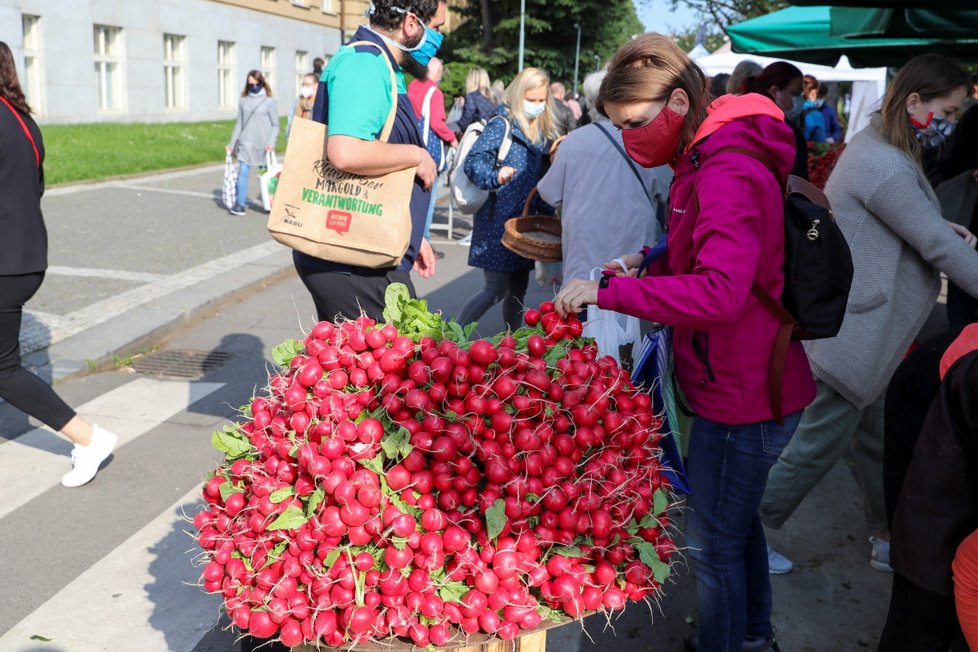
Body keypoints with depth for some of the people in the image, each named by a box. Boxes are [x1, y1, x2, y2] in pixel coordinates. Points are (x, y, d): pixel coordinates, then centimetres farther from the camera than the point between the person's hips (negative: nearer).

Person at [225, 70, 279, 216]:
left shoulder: (269, 101, -2)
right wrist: (232, 144, 10)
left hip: (263, 145, -2)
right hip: (246, 144, 2)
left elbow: (275, 125, -2)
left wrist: (271, 142, -15)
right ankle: (240, 205, -5)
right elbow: (239, 124, 12)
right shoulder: (243, 101, 7)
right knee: (243, 173, -6)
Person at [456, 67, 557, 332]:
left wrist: (545, 210, 10)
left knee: (518, 289, 14)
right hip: (497, 220, -7)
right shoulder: (501, 125, -10)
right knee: (496, 290, -6)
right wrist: (495, 177, -37)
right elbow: (473, 162, -19)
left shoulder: (542, 131, 12)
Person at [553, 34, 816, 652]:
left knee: (714, 543, 7)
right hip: (748, 384, 10)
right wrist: (649, 266, 4)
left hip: (742, 396, -10)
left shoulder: (727, 176, -24)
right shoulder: (707, 161, 9)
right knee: (738, 520, 26)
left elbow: (720, 293, -37)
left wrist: (609, 290, -33)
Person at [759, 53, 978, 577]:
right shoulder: (886, 167, -22)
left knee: (873, 437, 19)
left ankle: (888, 538, 34)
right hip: (855, 332, -11)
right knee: (823, 440, 0)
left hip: (866, 325, 11)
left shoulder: (877, 145, 11)